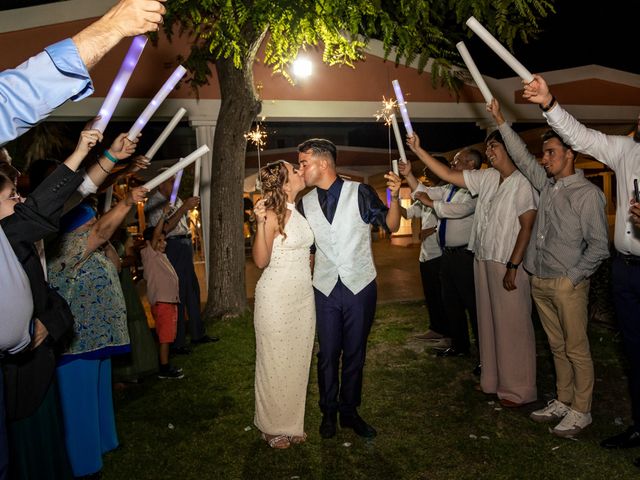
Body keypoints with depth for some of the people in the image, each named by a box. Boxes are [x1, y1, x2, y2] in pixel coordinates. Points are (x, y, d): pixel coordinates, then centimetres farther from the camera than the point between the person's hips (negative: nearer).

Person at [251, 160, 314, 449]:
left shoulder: (300, 211, 8)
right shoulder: (273, 214, -14)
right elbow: (260, 261, -19)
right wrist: (260, 223, -29)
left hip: (303, 296, 7)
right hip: (276, 297, -7)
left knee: (298, 362, 15)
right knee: (275, 363, 7)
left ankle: (293, 423, 31)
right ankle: (272, 427, 25)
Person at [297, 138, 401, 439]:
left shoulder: (360, 193, -5)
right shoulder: (305, 204, 6)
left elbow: (391, 226, -8)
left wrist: (394, 196, -22)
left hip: (360, 287, -2)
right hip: (325, 290, 2)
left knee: (355, 353, 11)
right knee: (328, 354, 10)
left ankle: (349, 412, 29)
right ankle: (329, 412, 30)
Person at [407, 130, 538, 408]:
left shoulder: (522, 183, -11)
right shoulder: (486, 178, 9)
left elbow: (527, 227, -15)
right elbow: (447, 175, 12)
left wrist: (513, 267, -19)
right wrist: (418, 150, 7)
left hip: (507, 264, -8)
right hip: (483, 260, 8)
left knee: (512, 326, 0)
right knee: (488, 322, 15)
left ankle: (519, 389, 14)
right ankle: (492, 381, 28)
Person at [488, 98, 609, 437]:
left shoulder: (588, 194, -8)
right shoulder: (547, 184, 10)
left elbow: (599, 245, -10)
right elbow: (521, 157, 16)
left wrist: (573, 278, -13)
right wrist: (500, 120, 15)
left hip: (568, 284, -6)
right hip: (539, 282, 6)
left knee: (576, 350, 3)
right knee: (557, 347, 16)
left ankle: (580, 411, 16)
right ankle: (563, 402, 27)